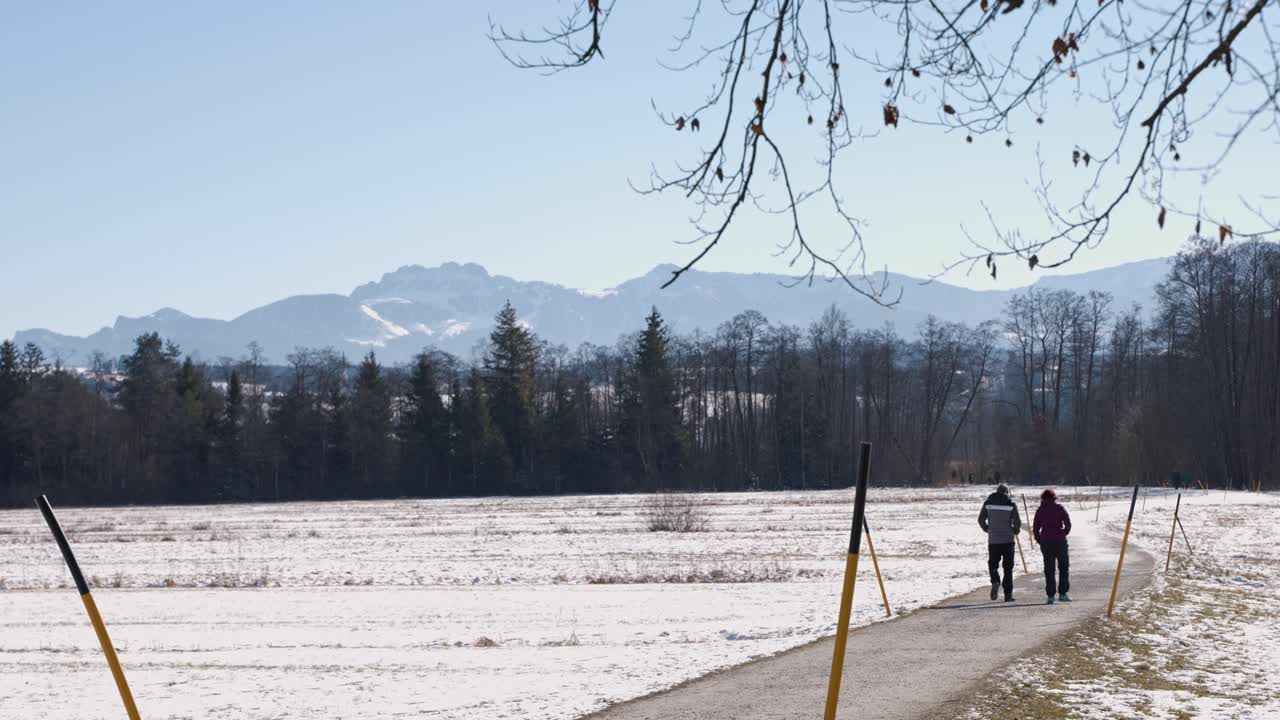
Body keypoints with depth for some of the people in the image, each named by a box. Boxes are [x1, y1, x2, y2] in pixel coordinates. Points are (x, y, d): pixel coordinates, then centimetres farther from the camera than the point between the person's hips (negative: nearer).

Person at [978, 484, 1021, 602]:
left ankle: (995, 581, -18)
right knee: (1008, 567, 7)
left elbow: (981, 519, -1)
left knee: (993, 564, 12)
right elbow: (1017, 521, -10)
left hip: (993, 540, 1)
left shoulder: (988, 503, 2)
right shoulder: (1011, 504, -4)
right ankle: (1008, 594, 5)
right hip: (1008, 540, -1)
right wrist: (1015, 531, 10)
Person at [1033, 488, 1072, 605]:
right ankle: (1062, 594, 5)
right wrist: (1063, 534, 10)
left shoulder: (1040, 510, 4)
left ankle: (1050, 596, 1)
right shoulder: (1059, 508, -1)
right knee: (1063, 567, 11)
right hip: (1060, 541, -1)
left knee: (1049, 570, 6)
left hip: (1045, 542, 1)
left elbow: (1035, 528, 3)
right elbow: (1068, 523, -5)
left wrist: (1040, 540, 13)